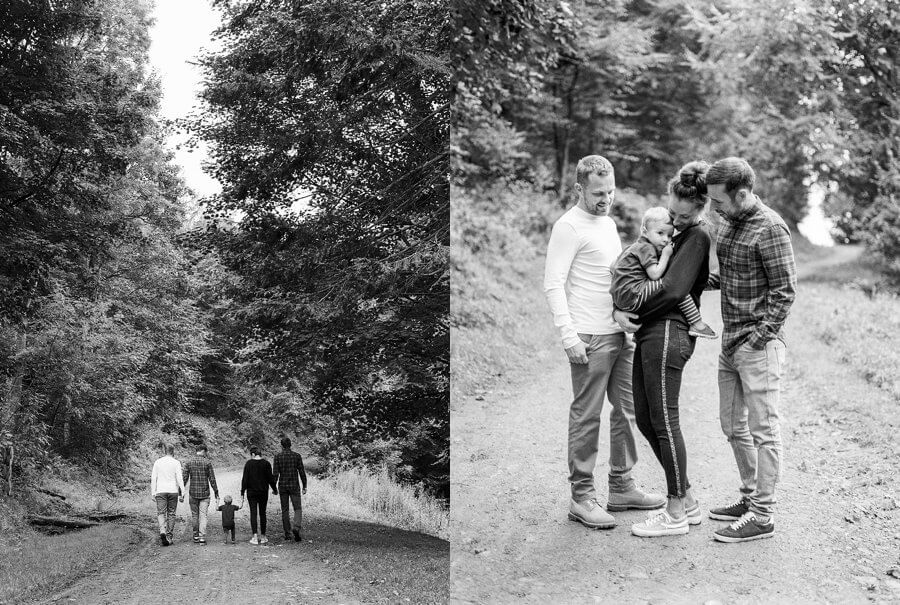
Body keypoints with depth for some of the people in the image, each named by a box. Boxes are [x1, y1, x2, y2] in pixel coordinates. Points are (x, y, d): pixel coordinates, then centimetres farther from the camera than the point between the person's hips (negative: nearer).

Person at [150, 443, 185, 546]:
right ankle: (169, 537, 12)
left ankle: (162, 531, -24)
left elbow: (153, 479, 3)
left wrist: (153, 493, 6)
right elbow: (179, 479, -7)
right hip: (173, 491, -1)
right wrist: (182, 493, -3)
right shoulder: (176, 463, -3)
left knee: (161, 513, 0)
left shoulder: (157, 462, 4)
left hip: (160, 491, 1)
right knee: (171, 513, 9)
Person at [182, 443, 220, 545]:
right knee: (203, 515, 1)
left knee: (194, 515, 13)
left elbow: (185, 479, -1)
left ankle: (196, 536, 18)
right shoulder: (207, 462, -5)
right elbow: (212, 479, -5)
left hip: (193, 493, 2)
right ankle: (202, 537, -6)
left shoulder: (189, 462, 0)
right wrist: (216, 494, 0)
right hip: (205, 494, -2)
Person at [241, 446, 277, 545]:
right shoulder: (266, 464, -3)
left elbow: (245, 479, -7)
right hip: (263, 492, 2)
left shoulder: (249, 463, -6)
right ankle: (263, 536, 13)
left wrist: (242, 492, -1)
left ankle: (255, 536, -7)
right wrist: (275, 490, 12)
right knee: (262, 513, 10)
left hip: (251, 492, -1)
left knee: (253, 513, 0)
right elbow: (270, 478, -1)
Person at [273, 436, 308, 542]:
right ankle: (296, 528, -21)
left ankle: (287, 534, 11)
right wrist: (304, 487, 4)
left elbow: (275, 473, -7)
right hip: (294, 486, -1)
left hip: (282, 486, 1)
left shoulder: (278, 456, -3)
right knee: (298, 509, 3)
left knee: (285, 510, 11)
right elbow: (302, 472, -4)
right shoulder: (297, 456, -2)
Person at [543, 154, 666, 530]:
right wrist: (569, 336, -21)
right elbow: (553, 284, -15)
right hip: (590, 339, -9)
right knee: (586, 418, -3)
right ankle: (582, 498, 4)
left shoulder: (608, 223, 17)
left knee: (626, 411, 13)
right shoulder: (569, 227, -10)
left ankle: (621, 487, 23)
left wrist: (626, 312, 14)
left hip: (620, 334, 9)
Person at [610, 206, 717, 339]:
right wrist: (665, 255, -7)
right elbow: (655, 275, -17)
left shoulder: (638, 247, 23)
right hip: (632, 298, -11)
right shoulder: (646, 248, -8)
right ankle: (696, 324, -14)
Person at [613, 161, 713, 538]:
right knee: (645, 419, 11)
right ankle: (686, 500, 21)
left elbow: (672, 290, -16)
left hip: (668, 333, -9)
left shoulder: (696, 237, -8)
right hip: (651, 334, 9)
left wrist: (632, 312, -6)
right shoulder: (676, 234, 19)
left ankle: (676, 514, 5)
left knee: (664, 422, -4)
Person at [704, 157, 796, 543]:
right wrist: (708, 281, 5)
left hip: (759, 343, -9)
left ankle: (762, 516, 2)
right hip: (731, 341, 9)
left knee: (762, 429, -3)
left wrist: (760, 336, -17)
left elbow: (784, 289, -16)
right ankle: (750, 498, 28)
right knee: (733, 424, 16)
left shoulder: (770, 229, -16)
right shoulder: (730, 223, 10)